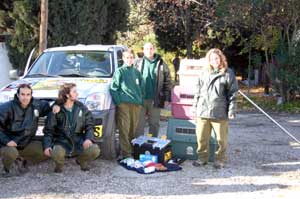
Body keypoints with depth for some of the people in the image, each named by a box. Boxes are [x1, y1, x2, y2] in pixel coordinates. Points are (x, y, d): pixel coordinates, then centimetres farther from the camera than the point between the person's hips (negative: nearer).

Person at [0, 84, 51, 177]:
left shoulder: (37, 105, -2)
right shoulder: (8, 107, -16)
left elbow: (48, 106, 15)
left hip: (26, 143, 5)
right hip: (9, 144, -5)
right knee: (11, 153, -37)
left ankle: (22, 159, 14)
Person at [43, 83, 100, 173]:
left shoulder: (81, 108, 3)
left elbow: (89, 125, 4)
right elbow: (48, 131, -2)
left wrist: (88, 138, -16)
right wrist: (47, 146, -19)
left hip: (78, 142, 2)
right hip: (62, 143, -2)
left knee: (95, 150, -26)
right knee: (56, 153, -37)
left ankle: (81, 160, 12)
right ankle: (59, 164, 4)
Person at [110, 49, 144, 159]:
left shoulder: (136, 72, 17)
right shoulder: (119, 71, 3)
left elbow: (142, 88, 20)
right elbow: (114, 88, -2)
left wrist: (141, 101, 11)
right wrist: (118, 101, -10)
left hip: (136, 104, 4)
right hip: (124, 104, -4)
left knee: (133, 129, 7)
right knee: (124, 128, -9)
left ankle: (133, 149, 17)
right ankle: (125, 152, -9)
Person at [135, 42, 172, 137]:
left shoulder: (161, 64, 6)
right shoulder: (138, 63, 6)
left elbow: (167, 82, 5)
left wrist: (167, 98, -1)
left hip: (155, 100, 0)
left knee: (154, 124, 8)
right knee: (139, 124, 3)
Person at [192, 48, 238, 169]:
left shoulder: (228, 74, -1)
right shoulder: (204, 73, 11)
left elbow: (233, 94, -2)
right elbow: (198, 91, 17)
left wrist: (232, 110, -7)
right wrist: (195, 106, 12)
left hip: (220, 113, -3)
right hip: (203, 112, 4)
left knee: (221, 138, 5)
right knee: (201, 137, 8)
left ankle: (220, 160, 20)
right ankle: (202, 158, 23)